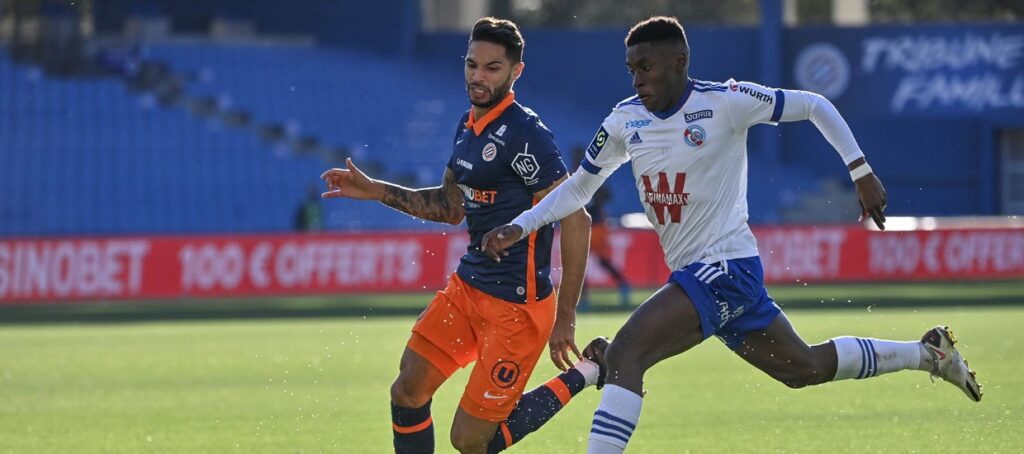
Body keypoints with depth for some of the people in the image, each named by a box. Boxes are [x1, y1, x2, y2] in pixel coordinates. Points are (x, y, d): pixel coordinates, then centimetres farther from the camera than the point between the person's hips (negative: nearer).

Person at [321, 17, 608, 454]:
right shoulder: (468, 124, 8)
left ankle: (583, 373, 11)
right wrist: (377, 191, 12)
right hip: (466, 287, 8)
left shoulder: (525, 134, -19)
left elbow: (576, 221, -21)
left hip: (516, 304, -8)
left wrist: (565, 319, -20)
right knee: (407, 392, 4)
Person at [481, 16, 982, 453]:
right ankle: (928, 353, 38)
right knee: (804, 367, 21)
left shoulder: (725, 102, -14)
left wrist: (861, 172, -8)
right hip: (689, 272, 8)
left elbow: (814, 106, -5)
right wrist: (517, 228, 3)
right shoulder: (625, 120, 5)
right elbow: (577, 188, 15)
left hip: (725, 267, -8)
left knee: (624, 354, -23)